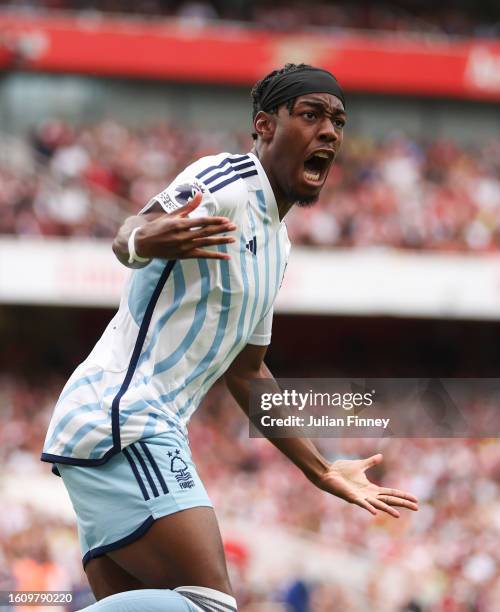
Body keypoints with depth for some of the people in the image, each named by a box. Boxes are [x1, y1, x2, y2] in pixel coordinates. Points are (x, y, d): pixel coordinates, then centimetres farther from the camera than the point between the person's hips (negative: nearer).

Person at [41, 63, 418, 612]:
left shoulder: (275, 241, 22)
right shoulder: (227, 178, -7)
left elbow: (246, 372, 31)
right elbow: (127, 237, -24)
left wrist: (321, 471, 33)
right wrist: (143, 240, -48)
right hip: (121, 420, -10)